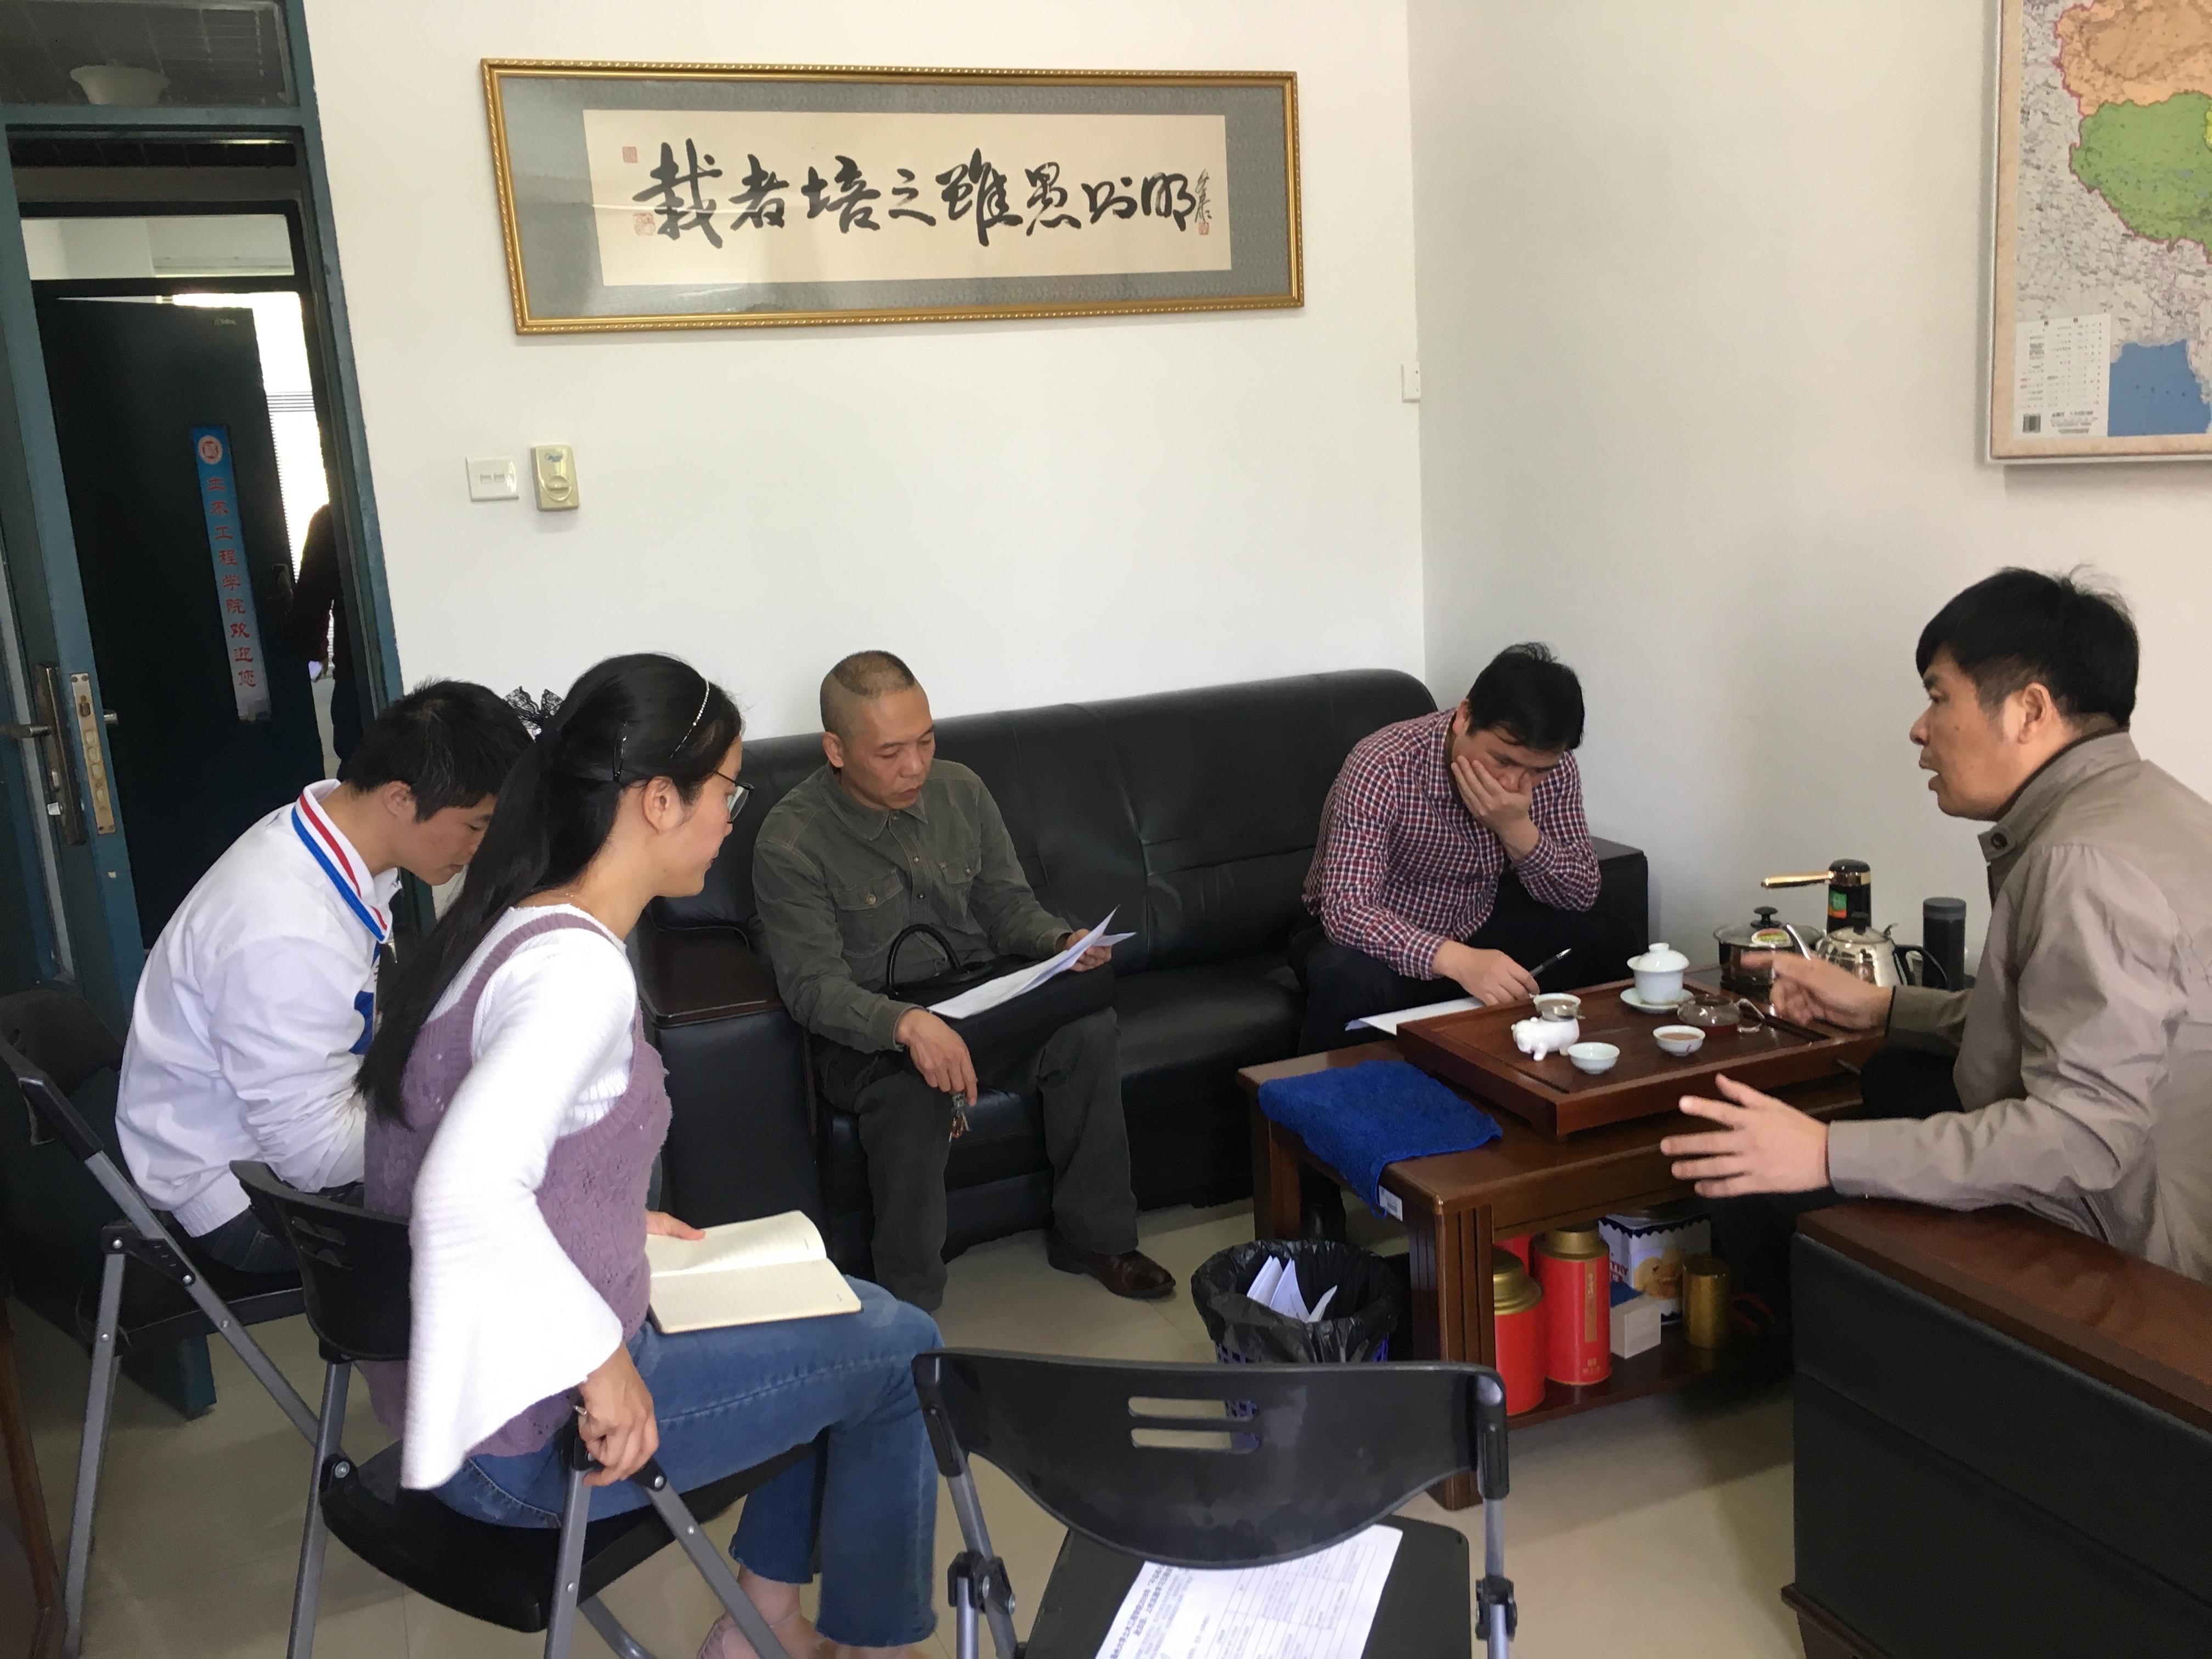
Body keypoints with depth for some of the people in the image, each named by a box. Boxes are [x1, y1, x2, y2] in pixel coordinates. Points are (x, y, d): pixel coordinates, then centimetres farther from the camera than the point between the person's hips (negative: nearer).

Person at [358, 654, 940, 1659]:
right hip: (528, 1433, -9)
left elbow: (455, 1158, 14)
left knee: (843, 1313, 21)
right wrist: (603, 1360, -28)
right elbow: (465, 1192, -38)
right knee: (897, 1349, 3)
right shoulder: (580, 969, -25)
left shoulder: (509, 928, 4)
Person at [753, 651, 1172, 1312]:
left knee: (1090, 1027, -22)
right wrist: (908, 1024, -38)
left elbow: (1008, 906, 9)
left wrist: (1062, 943, -14)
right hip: (867, 1034, -4)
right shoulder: (792, 843, -15)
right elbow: (813, 985, -20)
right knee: (914, 1095, -37)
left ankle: (1093, 1235, -5)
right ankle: (907, 1309, -18)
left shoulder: (960, 792, 2)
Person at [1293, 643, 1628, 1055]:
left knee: (1608, 944, -11)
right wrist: (1458, 960, -51)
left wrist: (1517, 829, -27)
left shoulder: (1553, 769, -13)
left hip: (1478, 929, 6)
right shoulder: (1383, 768, -29)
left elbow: (1582, 894, -8)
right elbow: (1347, 910, -36)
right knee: (1352, 983, -37)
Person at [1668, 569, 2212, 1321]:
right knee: (1885, 1075, 25)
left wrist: (1829, 1155, -29)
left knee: (1754, 1203, -10)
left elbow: (2085, 1136, -30)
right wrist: (1885, 1007, 13)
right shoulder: (2127, 807, 7)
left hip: (2111, 1248, -11)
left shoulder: (2087, 863, -26)